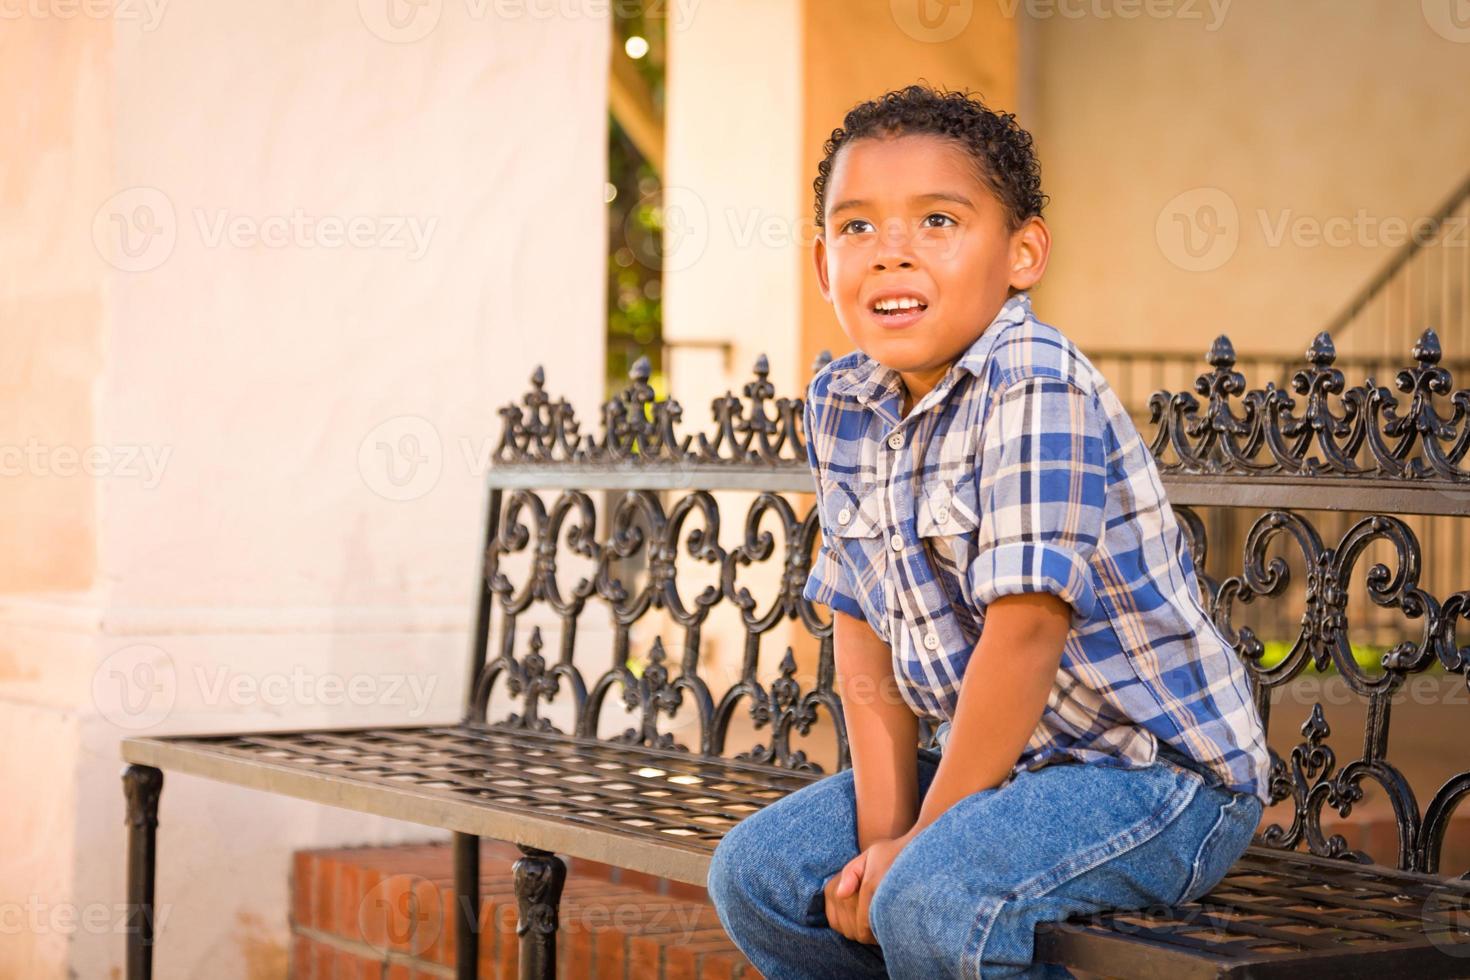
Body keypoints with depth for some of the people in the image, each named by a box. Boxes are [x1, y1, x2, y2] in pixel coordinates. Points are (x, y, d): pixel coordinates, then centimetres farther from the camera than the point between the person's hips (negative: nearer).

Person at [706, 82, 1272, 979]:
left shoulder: (1034, 390, -23)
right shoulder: (842, 406, 2)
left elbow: (1026, 631, -26)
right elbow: (864, 631, 3)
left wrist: (924, 840, -18)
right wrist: (882, 836, -7)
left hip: (1163, 771, -8)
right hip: (1010, 759, 8)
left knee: (934, 902, -30)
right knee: (757, 871, 5)